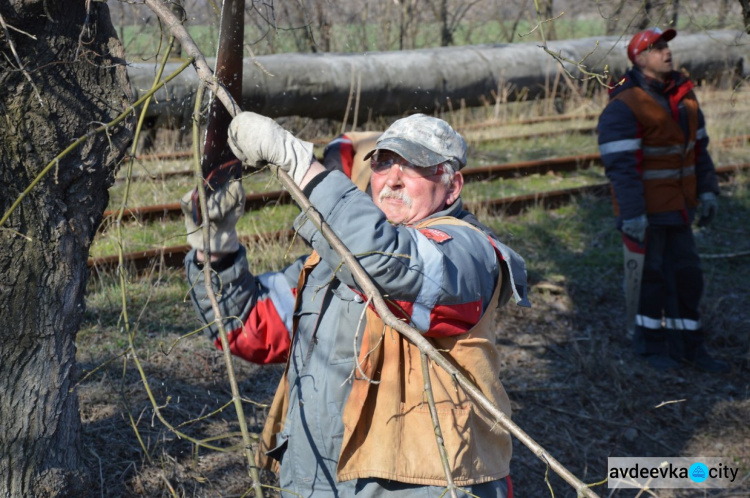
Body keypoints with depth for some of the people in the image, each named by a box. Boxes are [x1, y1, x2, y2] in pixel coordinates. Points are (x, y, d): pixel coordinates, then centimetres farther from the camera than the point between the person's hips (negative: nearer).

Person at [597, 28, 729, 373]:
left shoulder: (683, 96, 8)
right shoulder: (624, 106, -16)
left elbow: (698, 147, 17)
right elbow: (621, 166, -20)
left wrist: (706, 190, 12)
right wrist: (632, 214, -23)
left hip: (677, 207, 7)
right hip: (646, 210, -7)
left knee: (686, 275, 12)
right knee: (651, 276, 3)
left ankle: (690, 347, 23)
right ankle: (652, 346, 20)